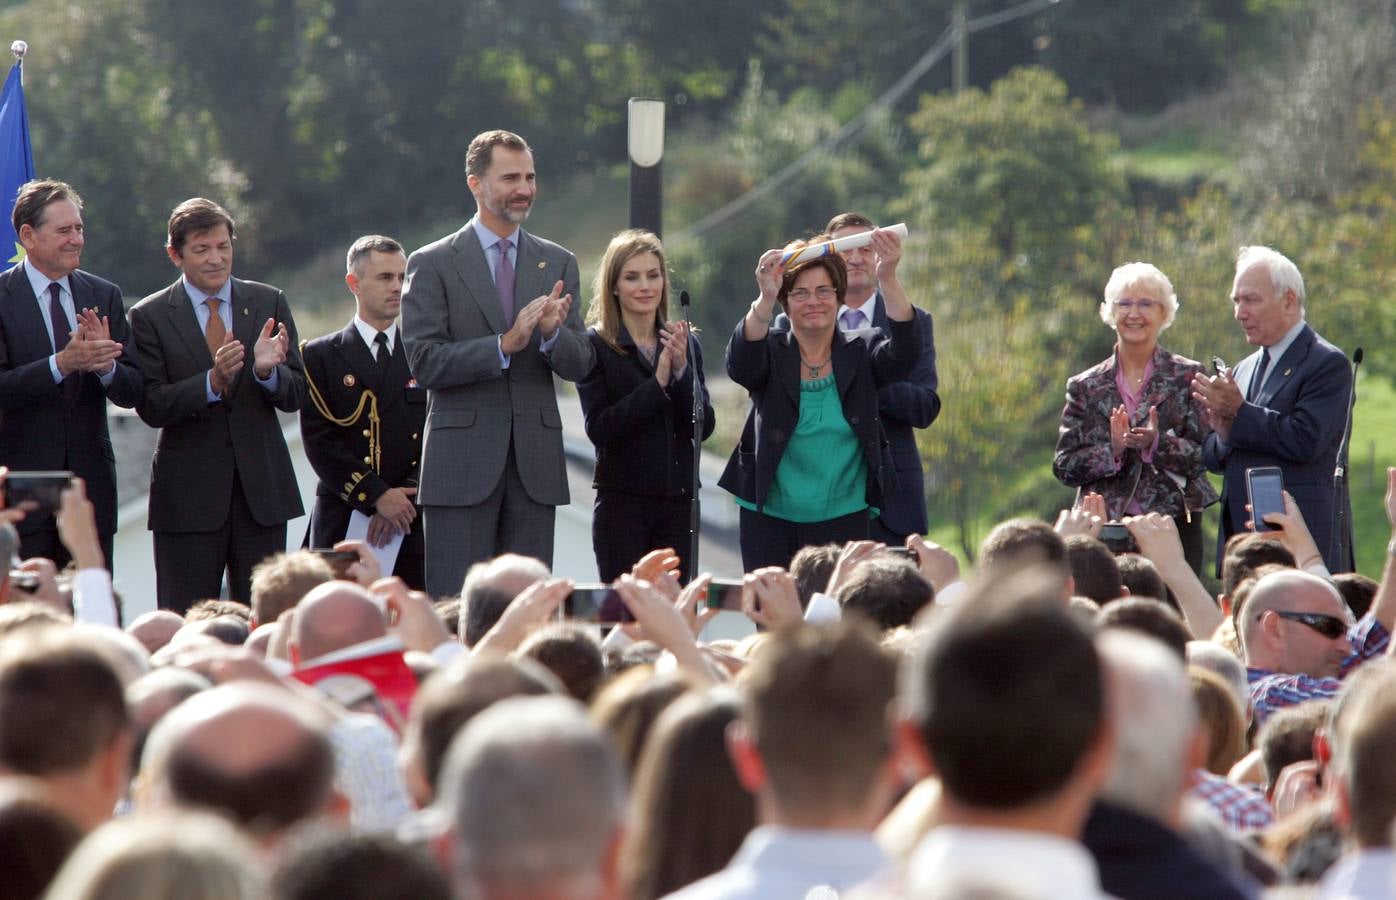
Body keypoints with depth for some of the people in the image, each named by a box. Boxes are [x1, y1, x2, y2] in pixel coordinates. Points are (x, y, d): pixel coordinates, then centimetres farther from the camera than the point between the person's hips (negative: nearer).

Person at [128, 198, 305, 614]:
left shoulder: (269, 303, 7)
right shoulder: (150, 316, 0)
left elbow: (294, 396, 4)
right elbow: (152, 407, -8)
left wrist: (267, 371, -18)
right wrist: (211, 382, -24)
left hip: (262, 486, 2)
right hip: (188, 497, -2)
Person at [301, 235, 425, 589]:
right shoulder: (321, 356, 8)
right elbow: (321, 442, -1)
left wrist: (406, 498, -8)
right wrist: (377, 496, -11)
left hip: (413, 525, 1)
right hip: (342, 520, -1)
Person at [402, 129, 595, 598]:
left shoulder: (557, 263, 12)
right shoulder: (432, 264, 1)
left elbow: (580, 366, 9)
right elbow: (424, 363, -8)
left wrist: (551, 334, -13)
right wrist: (505, 345, -18)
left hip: (535, 465, 4)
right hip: (462, 466, -4)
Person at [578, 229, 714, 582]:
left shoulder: (685, 344, 9)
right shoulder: (595, 346, -2)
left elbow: (704, 427, 3)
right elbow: (598, 428, -12)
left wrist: (682, 370, -12)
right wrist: (657, 383, -17)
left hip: (678, 500, 3)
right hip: (622, 502, -3)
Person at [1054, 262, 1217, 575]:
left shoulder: (1187, 377, 6)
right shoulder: (1085, 387, 11)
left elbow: (1206, 454, -2)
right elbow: (1064, 466, 6)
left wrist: (1158, 443, -19)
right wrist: (1113, 449, -11)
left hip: (1173, 525, -1)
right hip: (1105, 529, 1)